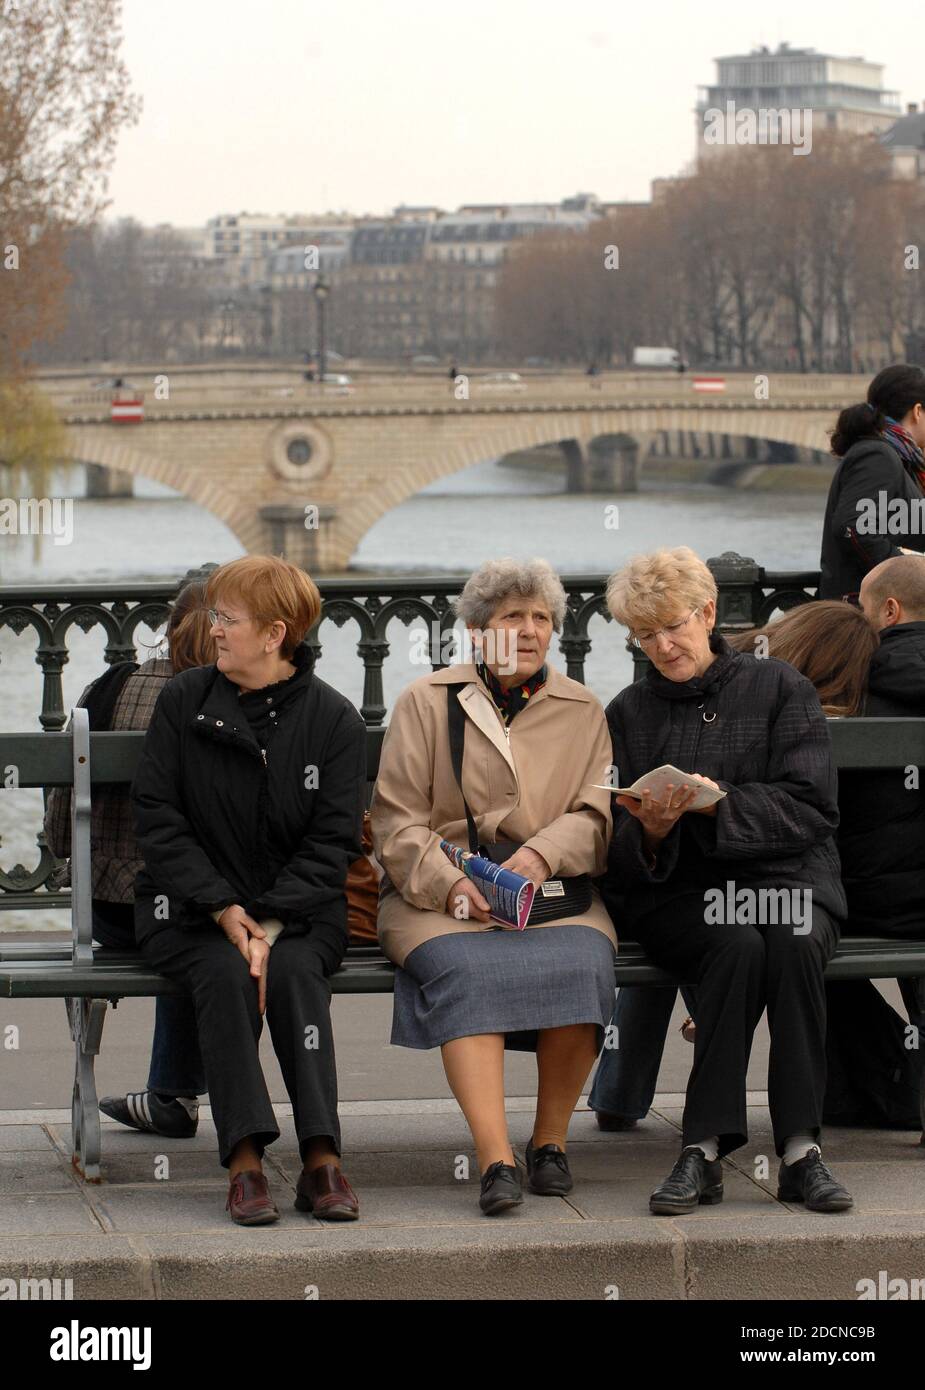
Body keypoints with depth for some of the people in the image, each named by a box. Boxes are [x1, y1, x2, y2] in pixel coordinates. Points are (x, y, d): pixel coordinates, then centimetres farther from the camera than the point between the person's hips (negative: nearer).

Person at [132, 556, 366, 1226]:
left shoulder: (334, 719, 0)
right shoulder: (184, 701, 2)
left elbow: (332, 842, -5)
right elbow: (157, 817, -2)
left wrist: (270, 921, -19)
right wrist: (223, 908, -14)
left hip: (300, 906, 0)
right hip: (191, 905, 0)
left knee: (295, 969, -31)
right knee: (225, 971, -31)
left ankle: (322, 1157, -31)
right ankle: (244, 1157, -33)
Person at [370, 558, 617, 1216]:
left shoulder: (582, 711, 16)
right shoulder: (425, 703, 10)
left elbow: (593, 817, 6)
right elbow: (397, 821, 3)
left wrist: (540, 854, -15)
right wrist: (449, 884, -15)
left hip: (553, 892, 2)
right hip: (438, 896, -1)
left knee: (582, 964, -31)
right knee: (468, 971, -34)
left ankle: (550, 1139, -12)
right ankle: (496, 1160, -41)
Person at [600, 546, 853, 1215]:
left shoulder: (780, 689, 9)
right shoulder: (628, 714, 15)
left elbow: (812, 809, -3)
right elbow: (618, 859, 9)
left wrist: (720, 803, -18)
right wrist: (650, 832, -15)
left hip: (785, 879, 0)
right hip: (678, 891, 0)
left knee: (792, 942, -36)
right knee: (738, 945, -35)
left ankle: (801, 1149, -34)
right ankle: (704, 1152, -37)